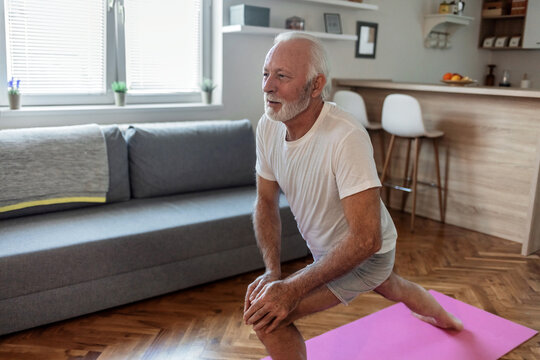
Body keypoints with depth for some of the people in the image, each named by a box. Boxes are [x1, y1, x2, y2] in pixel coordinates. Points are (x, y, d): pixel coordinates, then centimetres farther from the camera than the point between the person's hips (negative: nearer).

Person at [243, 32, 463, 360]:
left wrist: (292, 290, -36)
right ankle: (443, 317, 70)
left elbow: (366, 240, -36)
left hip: (365, 255, -7)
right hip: (327, 249, 7)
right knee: (391, 287, 36)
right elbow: (266, 202, -4)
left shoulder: (346, 138, -37)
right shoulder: (268, 126, -15)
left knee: (264, 315, -20)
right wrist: (273, 272, -16)